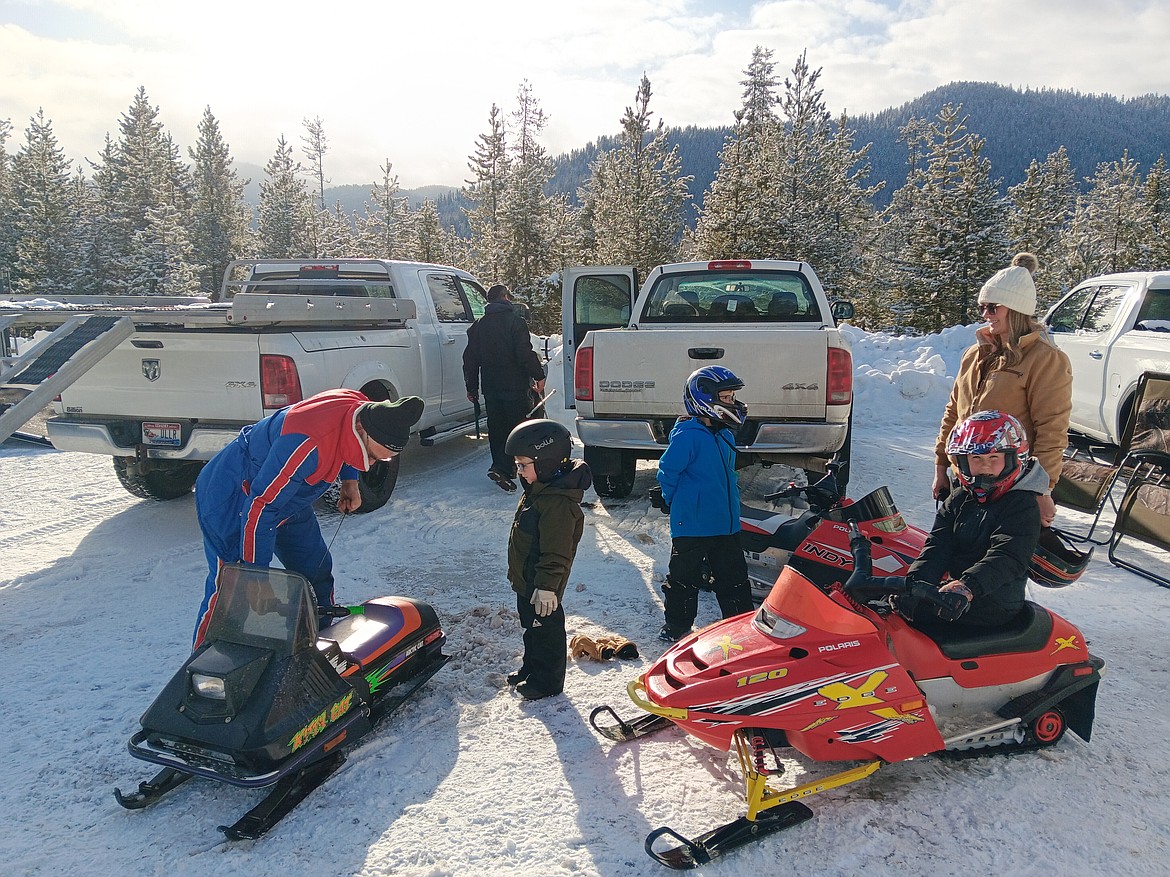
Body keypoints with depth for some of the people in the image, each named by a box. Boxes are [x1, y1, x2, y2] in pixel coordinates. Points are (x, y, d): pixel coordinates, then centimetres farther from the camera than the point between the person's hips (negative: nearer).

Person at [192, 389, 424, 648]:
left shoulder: (361, 409, -15)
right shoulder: (308, 444, -40)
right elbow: (260, 507, -34)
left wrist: (350, 481, 0)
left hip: (290, 499, 9)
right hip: (233, 497, -9)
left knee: (316, 572, 12)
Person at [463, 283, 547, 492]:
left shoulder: (478, 326, 11)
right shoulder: (515, 321, -7)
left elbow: (470, 359, 13)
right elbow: (526, 354, -16)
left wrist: (472, 387, 20)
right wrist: (539, 376, -7)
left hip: (490, 387, 6)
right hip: (515, 386, -5)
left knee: (496, 429, 14)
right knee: (516, 428, -2)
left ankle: (502, 467, 19)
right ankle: (502, 469, -16)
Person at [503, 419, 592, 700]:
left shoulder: (557, 502, -29)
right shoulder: (536, 491, 5)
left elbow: (556, 552, -29)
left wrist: (547, 586, -27)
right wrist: (516, 573, 24)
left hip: (542, 586, -10)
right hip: (527, 581, 10)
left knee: (545, 629, 7)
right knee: (531, 626, 24)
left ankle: (548, 681, 24)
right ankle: (531, 668, 43)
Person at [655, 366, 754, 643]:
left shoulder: (725, 436, 10)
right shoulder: (687, 436, -18)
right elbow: (667, 472, -15)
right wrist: (674, 501, -4)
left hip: (727, 524, 8)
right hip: (692, 525, -8)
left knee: (734, 578, 14)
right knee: (684, 578, 6)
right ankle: (677, 626, 20)